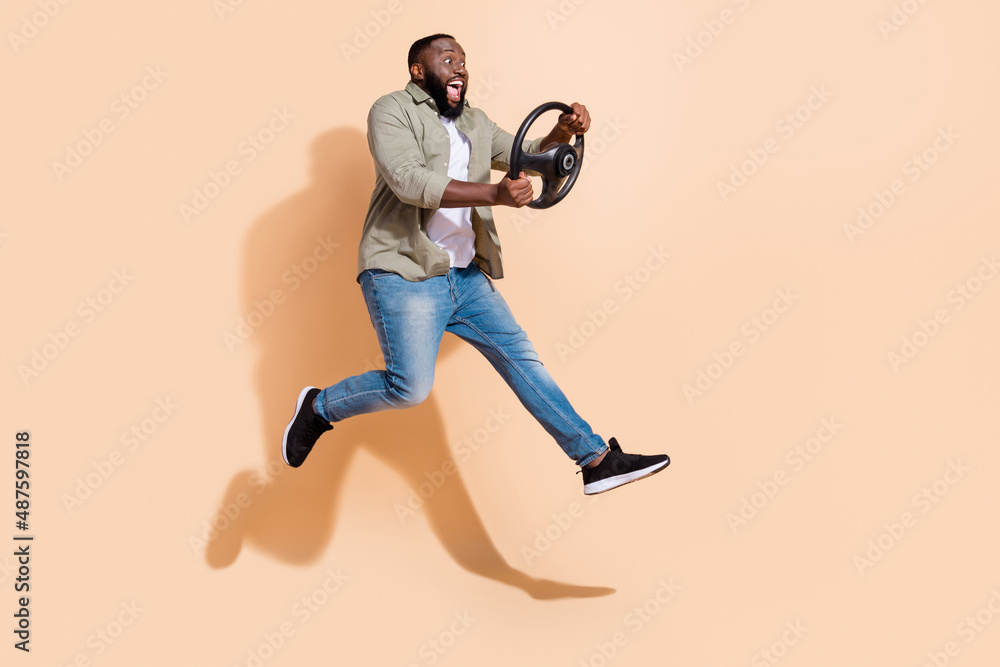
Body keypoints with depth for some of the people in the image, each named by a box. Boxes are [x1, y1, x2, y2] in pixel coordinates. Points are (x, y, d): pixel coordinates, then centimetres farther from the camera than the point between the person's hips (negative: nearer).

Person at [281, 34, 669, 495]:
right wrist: (495, 194, -29)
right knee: (411, 386, -17)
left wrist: (562, 133, -2)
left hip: (468, 277, 7)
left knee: (522, 359, 4)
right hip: (404, 273, -7)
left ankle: (597, 461, 8)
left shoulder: (474, 123, 21)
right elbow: (408, 180, -19)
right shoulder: (392, 110, -2)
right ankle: (319, 408, 9)